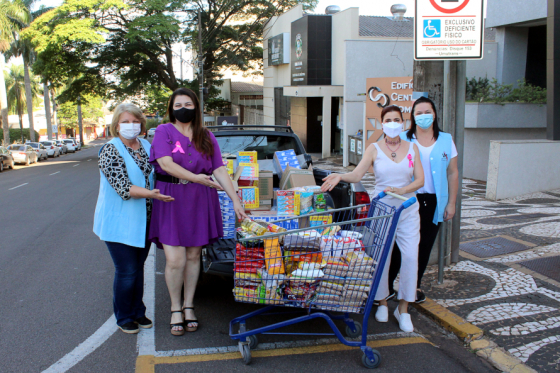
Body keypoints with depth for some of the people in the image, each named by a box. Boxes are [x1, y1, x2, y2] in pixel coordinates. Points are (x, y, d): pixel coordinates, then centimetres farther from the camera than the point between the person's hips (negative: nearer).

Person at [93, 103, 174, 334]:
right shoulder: (110, 151, -13)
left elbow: (155, 176, 21)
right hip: (120, 223, -6)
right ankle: (124, 318, 19)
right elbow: (123, 188, -22)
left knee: (138, 269, 16)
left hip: (143, 221, 6)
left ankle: (138, 312, 31)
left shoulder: (147, 147, 8)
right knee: (126, 272, 0)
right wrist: (150, 193, -34)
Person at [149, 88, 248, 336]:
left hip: (200, 203, 3)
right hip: (171, 201, -3)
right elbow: (166, 163, -14)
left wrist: (236, 201, -6)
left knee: (193, 257, 9)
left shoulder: (207, 137, 9)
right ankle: (175, 309, 16)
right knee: (175, 260, -5)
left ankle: (188, 306, 25)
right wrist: (196, 178, -25)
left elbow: (220, 170, 3)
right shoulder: (163, 131, 1)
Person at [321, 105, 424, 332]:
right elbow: (357, 175, -11)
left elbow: (420, 179, -1)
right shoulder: (374, 149, 1)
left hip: (407, 210, 1)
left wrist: (401, 190, -17)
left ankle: (403, 309, 8)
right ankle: (382, 303, 21)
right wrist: (340, 176, -30)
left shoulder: (412, 148, 6)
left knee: (410, 256, -5)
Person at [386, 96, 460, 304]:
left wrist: (451, 203, 5)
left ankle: (415, 286, 27)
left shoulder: (446, 140, 7)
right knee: (399, 245, -4)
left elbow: (453, 173, 9)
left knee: (424, 246, 11)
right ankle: (387, 286, 7)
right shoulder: (403, 140, 2)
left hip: (433, 202, 2)